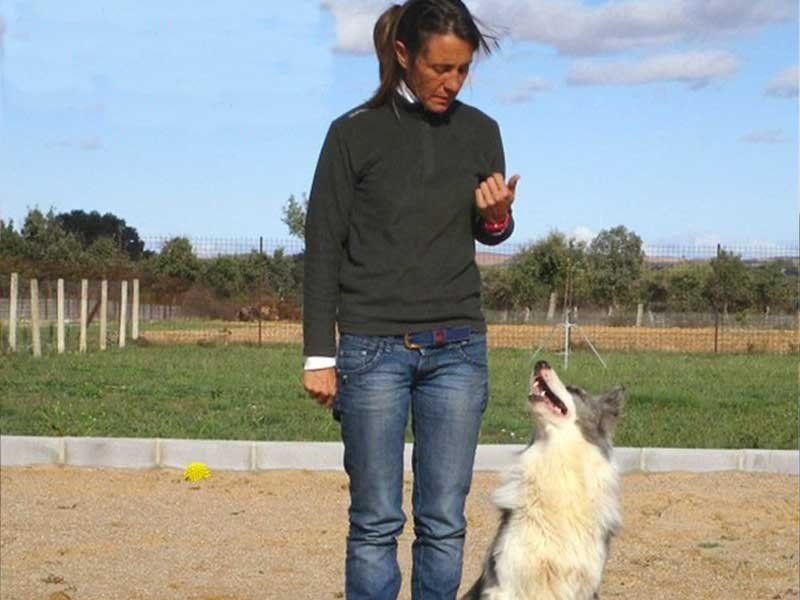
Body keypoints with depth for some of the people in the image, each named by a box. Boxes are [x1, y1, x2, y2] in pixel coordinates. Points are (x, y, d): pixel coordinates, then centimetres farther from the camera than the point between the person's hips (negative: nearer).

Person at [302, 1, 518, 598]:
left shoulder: (480, 132, 6)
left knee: (444, 521, 4)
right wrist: (320, 355, -4)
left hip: (458, 349, 3)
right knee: (376, 520, 0)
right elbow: (323, 248, 0)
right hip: (373, 348, -2)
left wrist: (497, 217, -6)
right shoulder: (355, 134, -3)